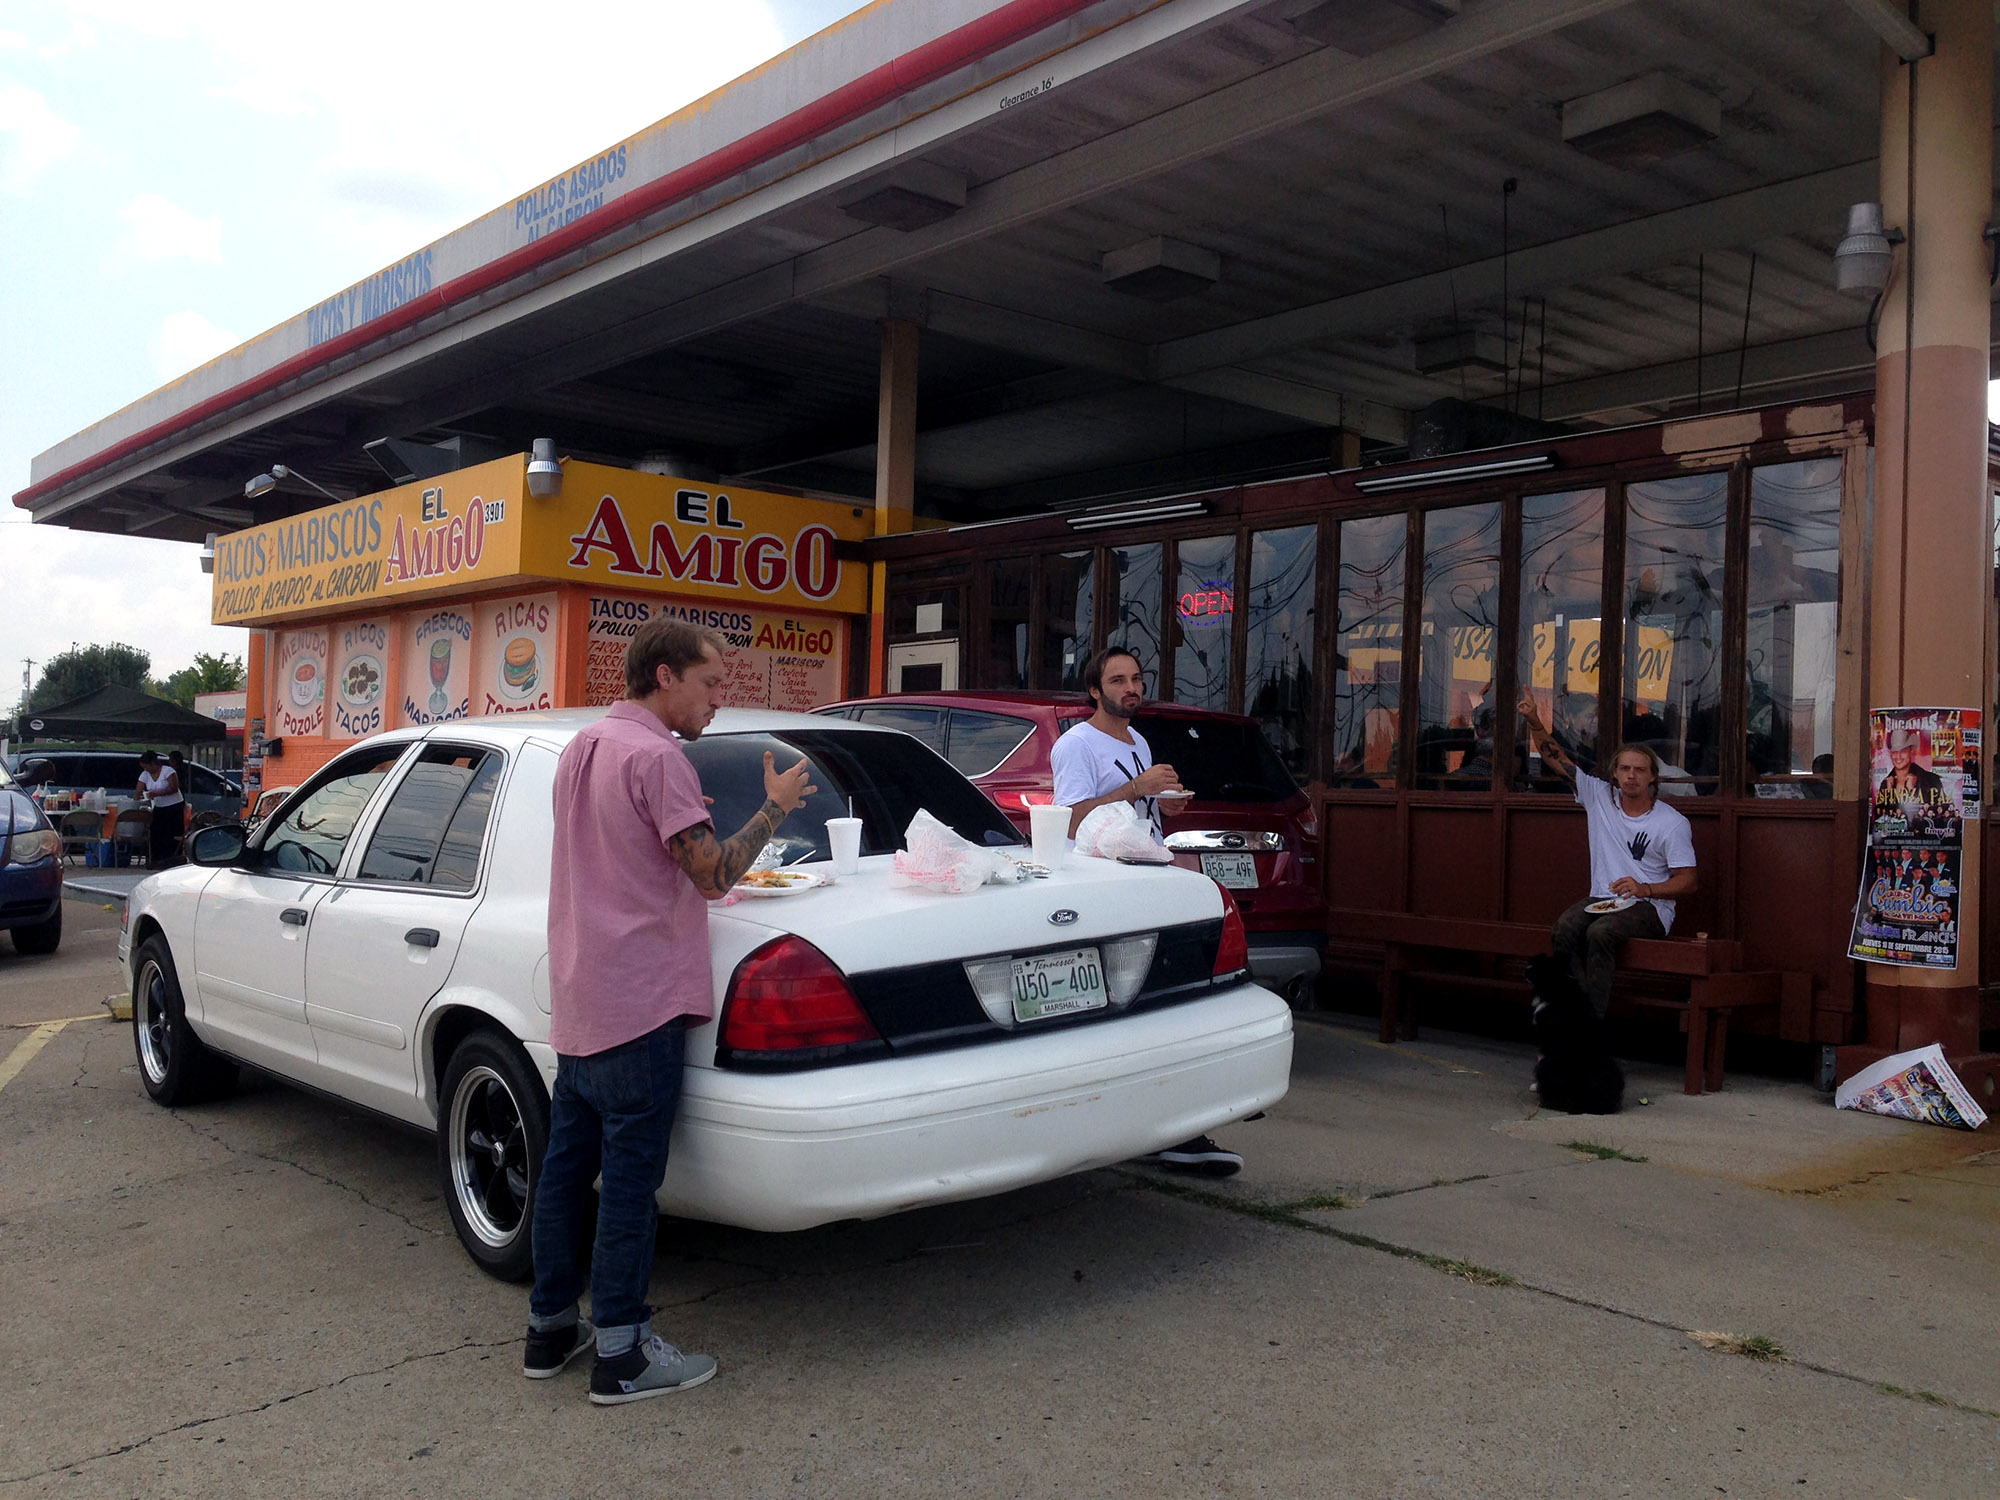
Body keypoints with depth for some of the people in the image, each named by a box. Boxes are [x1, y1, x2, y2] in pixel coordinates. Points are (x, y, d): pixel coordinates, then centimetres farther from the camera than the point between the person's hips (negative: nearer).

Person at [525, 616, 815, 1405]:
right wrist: (775, 808, -8)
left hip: (577, 998, 9)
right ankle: (621, 1355, 5)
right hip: (638, 1001, -9)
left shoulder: (583, 746, 14)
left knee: (567, 1163, 14)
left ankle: (550, 1327, 25)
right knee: (630, 1177, -2)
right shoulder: (656, 757, -16)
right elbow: (714, 874, -18)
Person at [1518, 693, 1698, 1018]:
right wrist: (1534, 722, -8)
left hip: (1650, 906, -4)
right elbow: (1556, 760, 7)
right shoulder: (1600, 797, 7)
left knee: (1599, 933, -34)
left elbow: (1688, 882, -4)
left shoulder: (1673, 823, -3)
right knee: (1564, 929, -29)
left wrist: (1644, 889, -20)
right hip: (1601, 899, 4)